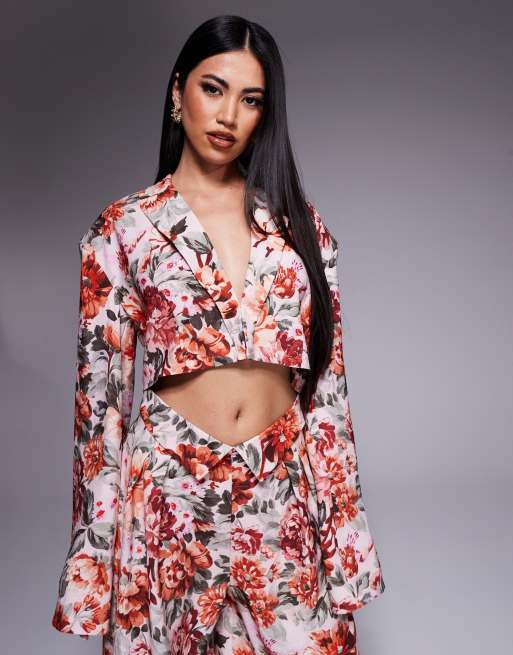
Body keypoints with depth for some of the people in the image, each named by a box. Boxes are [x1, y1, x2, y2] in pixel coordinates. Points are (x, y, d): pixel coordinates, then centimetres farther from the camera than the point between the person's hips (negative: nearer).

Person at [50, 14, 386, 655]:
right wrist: (96, 546, -2)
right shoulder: (123, 228, -2)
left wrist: (340, 508, 3)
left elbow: (326, 374, 6)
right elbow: (100, 391, -1)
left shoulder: (299, 222, 5)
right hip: (170, 491, -2)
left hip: (285, 496, 2)